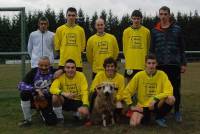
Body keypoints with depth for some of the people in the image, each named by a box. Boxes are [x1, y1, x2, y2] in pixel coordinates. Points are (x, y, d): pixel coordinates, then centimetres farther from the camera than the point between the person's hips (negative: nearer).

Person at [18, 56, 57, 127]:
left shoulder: (54, 72, -9)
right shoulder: (33, 72, -9)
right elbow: (21, 85, -17)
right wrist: (36, 90, -28)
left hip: (48, 100, -1)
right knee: (24, 93, -29)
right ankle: (27, 120, -11)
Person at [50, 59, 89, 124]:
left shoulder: (81, 75, -10)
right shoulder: (61, 76, -10)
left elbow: (84, 92, -15)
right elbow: (52, 88, -23)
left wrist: (85, 105, -29)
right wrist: (64, 93, -41)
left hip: (78, 101, -1)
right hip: (65, 101, 1)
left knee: (84, 112, -31)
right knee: (55, 97, -29)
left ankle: (77, 115, 10)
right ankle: (60, 117, -4)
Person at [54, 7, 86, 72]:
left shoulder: (81, 30, 7)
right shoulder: (60, 29, 4)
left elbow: (82, 47, 11)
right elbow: (57, 46, 7)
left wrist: (75, 55, 7)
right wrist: (63, 55, 5)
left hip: (77, 62, 1)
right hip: (63, 62, -1)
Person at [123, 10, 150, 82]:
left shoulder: (146, 31, 2)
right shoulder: (126, 31, 4)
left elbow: (148, 48, 8)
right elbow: (125, 47, 9)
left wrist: (145, 59, 6)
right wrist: (128, 59, 6)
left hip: (142, 64, 0)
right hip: (130, 64, 1)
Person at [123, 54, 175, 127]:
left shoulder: (162, 74, -8)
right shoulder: (139, 75, -8)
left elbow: (169, 91, -17)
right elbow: (127, 92, -2)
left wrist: (156, 98, -28)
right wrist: (131, 105, -7)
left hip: (156, 104, 1)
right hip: (142, 106, 0)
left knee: (171, 99, -28)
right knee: (134, 123, -23)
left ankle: (159, 118, -1)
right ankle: (144, 117, 14)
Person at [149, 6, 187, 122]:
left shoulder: (177, 29, 4)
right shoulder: (154, 31, 7)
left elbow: (182, 48, 5)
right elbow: (152, 49, 9)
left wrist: (183, 63, 2)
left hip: (174, 64, -1)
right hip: (160, 65, 1)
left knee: (176, 89, 4)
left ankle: (177, 111, 17)